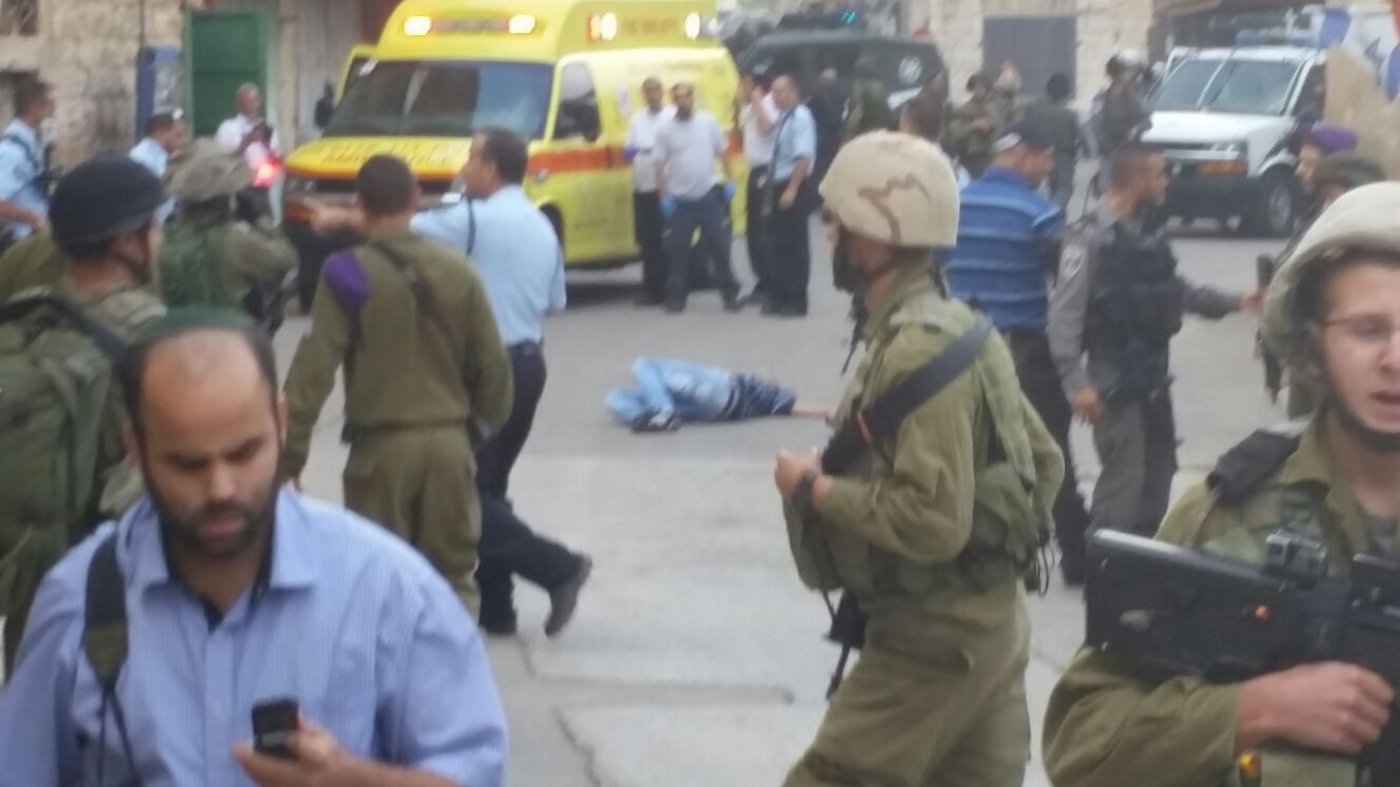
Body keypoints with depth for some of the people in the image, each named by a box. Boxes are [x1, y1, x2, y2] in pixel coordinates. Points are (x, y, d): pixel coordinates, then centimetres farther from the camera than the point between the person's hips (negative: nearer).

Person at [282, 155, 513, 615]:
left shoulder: (349, 273, -8)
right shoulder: (457, 270, 3)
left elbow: (316, 365, -13)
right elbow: (491, 361, 7)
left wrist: (292, 448, -10)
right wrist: (490, 421, 23)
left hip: (382, 443, -3)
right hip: (449, 439, 3)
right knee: (453, 573, 13)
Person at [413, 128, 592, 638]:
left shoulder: (476, 219, -13)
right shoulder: (542, 226, 13)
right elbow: (555, 302, 18)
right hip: (529, 363, 9)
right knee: (488, 485, 14)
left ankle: (557, 566, -9)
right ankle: (495, 607, 14)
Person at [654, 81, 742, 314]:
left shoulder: (708, 121, 1)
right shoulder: (666, 129, -2)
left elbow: (723, 151, 8)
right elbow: (660, 164, -2)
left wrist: (730, 180, 2)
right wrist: (664, 196, -7)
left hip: (709, 194, 1)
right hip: (680, 198, -1)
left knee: (719, 246, 2)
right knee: (678, 249, 3)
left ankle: (729, 294, 9)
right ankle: (676, 297, 10)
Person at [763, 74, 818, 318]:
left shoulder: (800, 118, -14)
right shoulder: (783, 118, 12)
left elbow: (804, 157, -22)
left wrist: (792, 189, -24)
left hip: (795, 188, -9)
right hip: (780, 186, 9)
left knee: (795, 244, -1)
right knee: (780, 243, 12)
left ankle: (796, 300, 5)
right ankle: (780, 296, 20)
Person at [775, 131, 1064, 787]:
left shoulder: (920, 351, -21)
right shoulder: (953, 328, 10)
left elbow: (933, 520, -27)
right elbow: (1044, 460, 17)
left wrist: (814, 489, -17)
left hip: (934, 638, -10)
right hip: (988, 623, 10)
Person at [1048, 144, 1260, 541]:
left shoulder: (1150, 230, 8)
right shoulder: (1092, 237, -17)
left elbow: (1173, 289, 20)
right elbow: (1064, 313, -20)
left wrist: (1235, 302, 19)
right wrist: (1077, 383, -25)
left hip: (1154, 372, 9)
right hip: (1114, 377, -9)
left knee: (1158, 470, 18)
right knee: (1124, 478, -11)